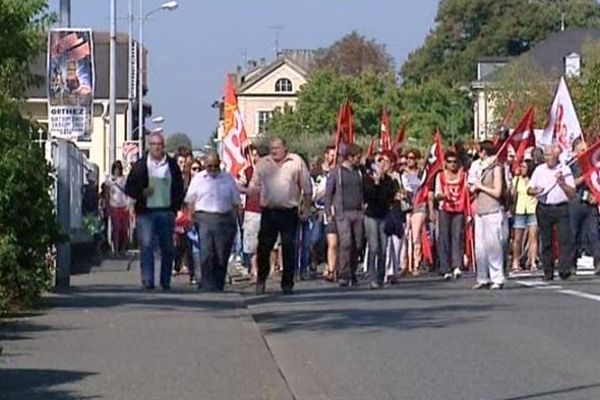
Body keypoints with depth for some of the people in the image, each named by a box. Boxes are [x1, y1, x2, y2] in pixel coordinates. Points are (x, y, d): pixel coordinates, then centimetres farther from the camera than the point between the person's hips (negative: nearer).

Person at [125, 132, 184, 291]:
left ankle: (166, 282, 13)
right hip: (146, 212, -2)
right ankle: (147, 281, -10)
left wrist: (175, 208, 3)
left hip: (166, 212, 2)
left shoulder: (172, 165, 9)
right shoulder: (140, 165, 4)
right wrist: (142, 193, -12)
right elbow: (129, 188, 6)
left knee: (168, 248, 4)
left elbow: (179, 189, 13)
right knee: (146, 245, -10)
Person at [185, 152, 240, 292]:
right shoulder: (198, 179, 9)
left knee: (222, 255, 3)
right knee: (206, 254, -11)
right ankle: (207, 286, -11)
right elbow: (190, 202, 11)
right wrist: (191, 219, 2)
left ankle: (218, 285, 13)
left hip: (224, 219, 1)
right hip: (204, 217, -1)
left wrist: (234, 222, 5)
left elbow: (235, 202, 11)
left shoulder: (228, 178, 10)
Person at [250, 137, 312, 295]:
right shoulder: (263, 163, 10)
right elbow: (254, 184, 15)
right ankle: (261, 279, 17)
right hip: (268, 211, 2)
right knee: (263, 247, 0)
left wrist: (306, 208, 5)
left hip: (289, 212, -2)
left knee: (289, 249, 1)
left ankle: (287, 284, 10)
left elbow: (307, 188, 7)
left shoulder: (297, 162, 3)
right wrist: (253, 188, -9)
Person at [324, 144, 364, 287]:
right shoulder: (336, 172, 1)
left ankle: (352, 272, 14)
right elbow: (328, 193, 3)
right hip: (342, 213, -4)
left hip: (358, 213, 5)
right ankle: (343, 275, -12)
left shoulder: (358, 172, 15)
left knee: (357, 244, 1)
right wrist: (329, 213, -4)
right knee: (345, 243, -14)